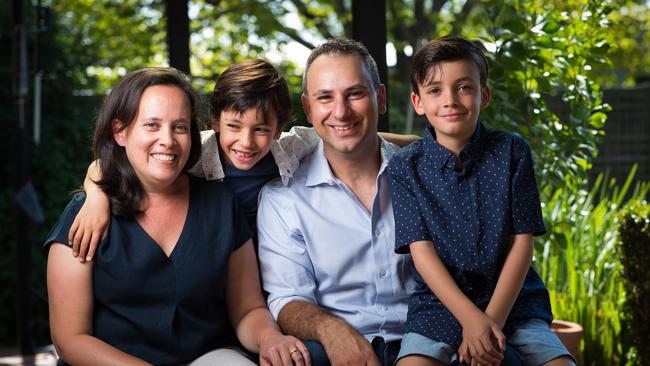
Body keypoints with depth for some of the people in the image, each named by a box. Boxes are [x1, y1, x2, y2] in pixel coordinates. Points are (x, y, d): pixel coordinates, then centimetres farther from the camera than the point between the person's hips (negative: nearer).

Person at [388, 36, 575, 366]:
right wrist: (471, 318, -18)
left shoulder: (512, 152, 1)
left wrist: (493, 319, -12)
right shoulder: (405, 167, 0)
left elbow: (521, 242, -2)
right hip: (439, 303, -1)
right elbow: (421, 249, -6)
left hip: (513, 299, 1)